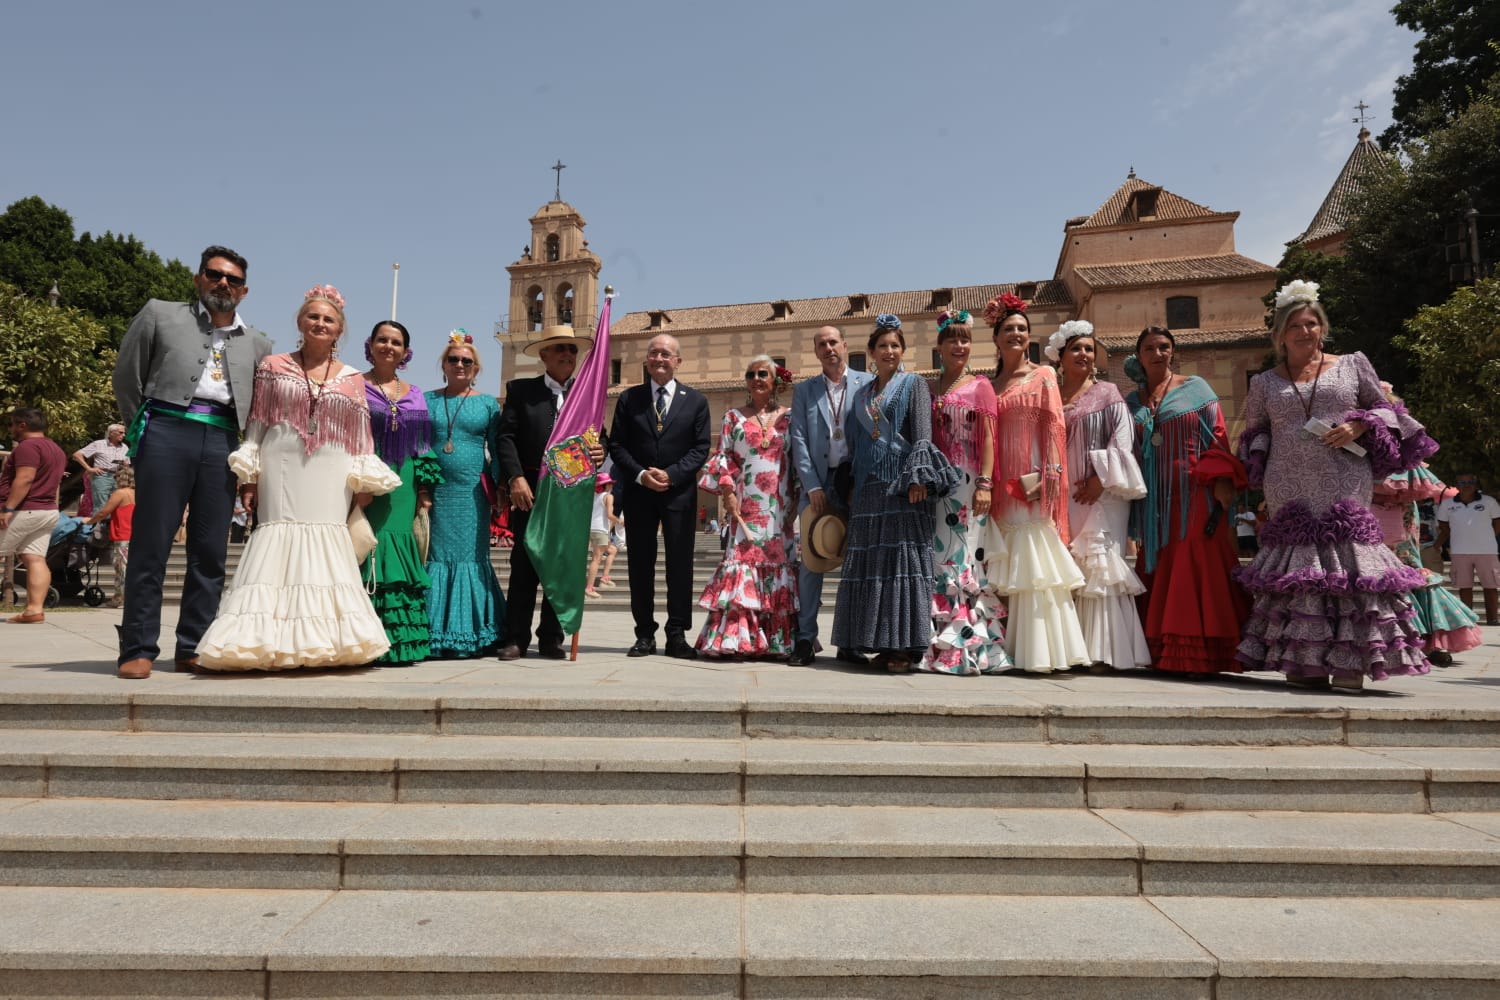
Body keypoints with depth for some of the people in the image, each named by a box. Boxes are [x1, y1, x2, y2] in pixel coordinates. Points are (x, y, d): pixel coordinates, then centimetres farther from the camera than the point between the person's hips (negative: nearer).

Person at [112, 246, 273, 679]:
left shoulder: (257, 343, 18)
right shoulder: (160, 315, 12)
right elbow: (126, 378, 12)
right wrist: (144, 428, 10)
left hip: (222, 441, 3)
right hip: (168, 429, -2)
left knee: (210, 551, 2)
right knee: (151, 543, -3)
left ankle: (193, 647, 9)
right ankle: (138, 648, 2)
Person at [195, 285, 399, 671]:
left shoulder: (352, 379, 12)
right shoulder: (273, 367, 9)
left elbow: (360, 438, 11)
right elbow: (255, 426, 7)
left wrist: (364, 485, 4)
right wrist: (249, 477, 0)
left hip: (330, 478, 1)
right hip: (281, 471, -1)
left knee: (324, 548, -4)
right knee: (279, 540, -8)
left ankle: (323, 641, 1)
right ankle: (271, 642, -5)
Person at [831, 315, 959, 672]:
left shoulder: (914, 385, 5)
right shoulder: (862, 394, 20)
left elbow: (923, 435, -6)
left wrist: (917, 478, -18)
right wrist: (855, 488, 13)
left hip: (904, 485, -5)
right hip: (870, 487, 6)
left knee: (903, 558, -9)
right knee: (870, 561, 2)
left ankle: (905, 646, -7)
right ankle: (881, 643, 8)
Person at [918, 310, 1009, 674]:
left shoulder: (980, 386, 4)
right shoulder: (930, 390, 15)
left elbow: (988, 439, -3)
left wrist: (985, 484, -12)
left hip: (968, 483, -4)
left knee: (965, 558, -5)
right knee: (936, 559, 1)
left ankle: (968, 646, 1)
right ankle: (938, 644, 7)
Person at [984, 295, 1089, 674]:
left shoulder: (1043, 376, 4)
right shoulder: (992, 384, 16)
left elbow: (1054, 427, -5)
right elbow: (989, 437, 13)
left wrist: (1049, 477, -15)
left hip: (1034, 481, -4)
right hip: (1003, 484, 5)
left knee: (1035, 563, -7)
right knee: (1009, 566, 4)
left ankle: (1042, 651, -2)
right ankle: (1017, 649, 10)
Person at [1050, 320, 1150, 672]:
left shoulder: (1108, 395, 7)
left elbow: (1122, 441, -3)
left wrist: (1101, 477, -14)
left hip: (1100, 494, -3)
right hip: (1061, 495, 4)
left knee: (1098, 566, -12)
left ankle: (1103, 650, -10)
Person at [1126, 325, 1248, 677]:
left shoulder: (1194, 388, 6)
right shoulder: (1132, 401, 14)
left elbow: (1216, 437, 0)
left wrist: (1221, 482, -11)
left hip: (1192, 496, -3)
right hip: (1152, 503, 4)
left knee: (1195, 571, -8)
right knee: (1157, 573, 4)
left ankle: (1197, 655, -6)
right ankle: (1161, 653, 10)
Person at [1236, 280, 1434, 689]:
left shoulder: (1353, 365, 11)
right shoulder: (1264, 382, 15)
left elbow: (1384, 408, 13)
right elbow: (1254, 433, 20)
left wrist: (1358, 426, -6)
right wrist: (1261, 461, 1)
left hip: (1344, 485, -1)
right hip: (1289, 491, 1)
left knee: (1348, 562, -9)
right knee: (1294, 564, -2)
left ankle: (1349, 662, -5)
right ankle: (1304, 663, 5)